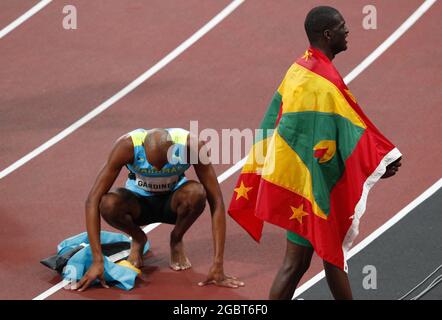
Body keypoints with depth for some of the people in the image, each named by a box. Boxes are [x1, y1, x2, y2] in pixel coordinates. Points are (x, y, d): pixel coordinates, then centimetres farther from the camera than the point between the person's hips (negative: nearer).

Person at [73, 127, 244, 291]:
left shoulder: (191, 146, -30)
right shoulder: (127, 146, -31)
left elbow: (216, 203, -28)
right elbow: (93, 200, -33)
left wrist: (218, 265, -33)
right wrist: (97, 262, -39)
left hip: (173, 201, 0)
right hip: (140, 201, 0)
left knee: (196, 193, -36)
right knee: (108, 205, -35)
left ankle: (176, 240, -2)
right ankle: (138, 240, 0)